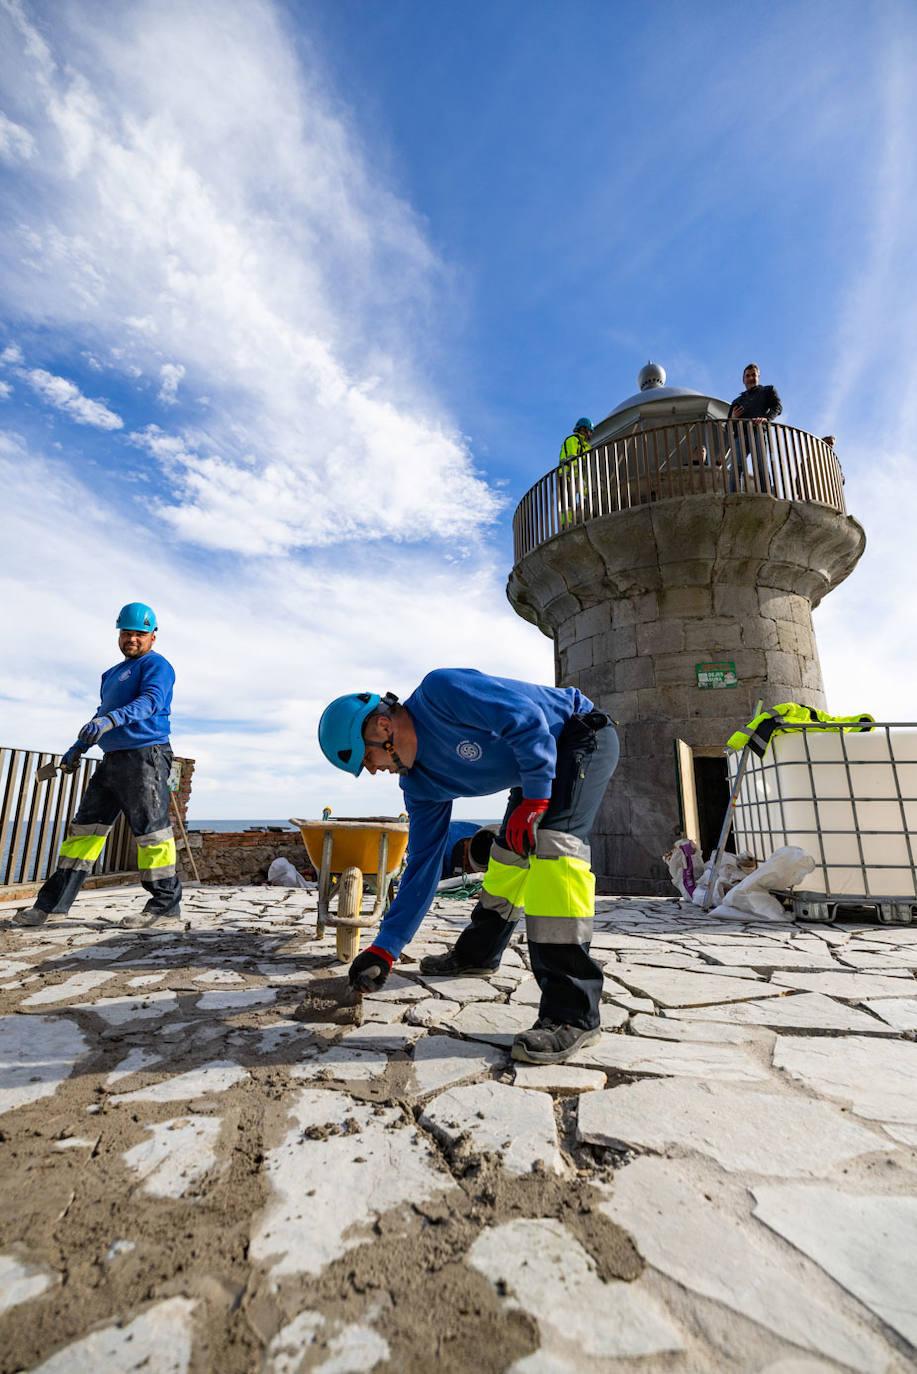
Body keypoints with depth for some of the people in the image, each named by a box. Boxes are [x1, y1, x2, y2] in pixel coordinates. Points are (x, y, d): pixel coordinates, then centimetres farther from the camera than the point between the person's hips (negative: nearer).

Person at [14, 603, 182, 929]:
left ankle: (166, 900, 2)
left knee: (150, 828, -7)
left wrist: (111, 719, -35)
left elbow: (150, 700, -21)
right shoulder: (113, 673, 25)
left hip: (145, 757, -9)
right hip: (112, 760, 9)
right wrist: (78, 748, 28)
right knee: (86, 826, 10)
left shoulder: (156, 665, -3)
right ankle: (53, 902, 18)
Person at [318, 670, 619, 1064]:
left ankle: (572, 1013, -20)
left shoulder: (440, 691, -27)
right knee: (510, 853, 13)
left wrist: (535, 801, -28)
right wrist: (384, 948, 0)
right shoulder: (421, 784, -3)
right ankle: (476, 955, 33)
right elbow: (422, 865, -1)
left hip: (584, 734, -8)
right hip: (536, 768, 8)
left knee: (551, 842, -25)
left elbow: (527, 719, -30)